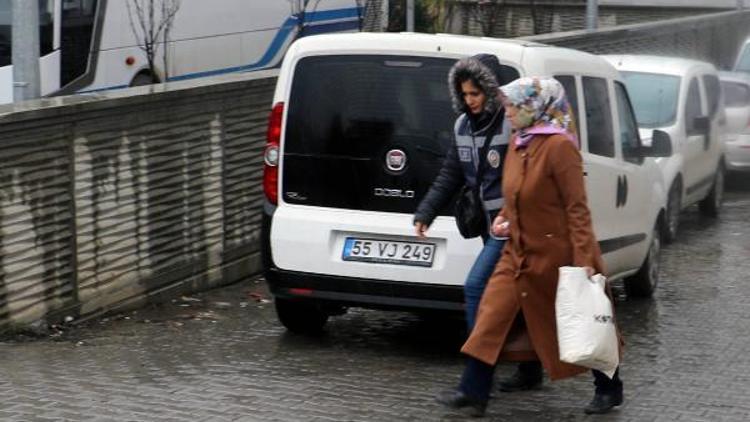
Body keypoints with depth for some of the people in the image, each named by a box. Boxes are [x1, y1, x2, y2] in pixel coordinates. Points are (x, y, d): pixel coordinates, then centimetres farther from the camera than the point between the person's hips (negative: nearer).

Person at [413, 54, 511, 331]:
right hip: (487, 223, 7)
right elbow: (449, 176, 13)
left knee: (475, 286, -12)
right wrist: (425, 213, 4)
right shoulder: (463, 126, 11)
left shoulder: (510, 124, -14)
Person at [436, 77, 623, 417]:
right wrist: (503, 219, 2)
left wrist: (584, 259, -23)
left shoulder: (559, 146, -19)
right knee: (493, 315, 1)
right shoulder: (518, 142, 5)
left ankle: (609, 389, 26)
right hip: (521, 252, 7)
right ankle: (473, 393, 3)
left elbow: (577, 208, -19)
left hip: (556, 254, -7)